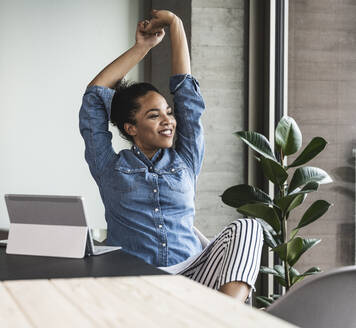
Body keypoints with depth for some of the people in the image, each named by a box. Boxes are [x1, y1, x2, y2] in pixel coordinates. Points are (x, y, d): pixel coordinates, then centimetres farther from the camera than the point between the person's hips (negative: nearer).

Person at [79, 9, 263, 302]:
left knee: (246, 228, -21)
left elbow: (187, 91, 20)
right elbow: (95, 95, 16)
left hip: (190, 273, 3)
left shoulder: (186, 161, 19)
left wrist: (175, 25, 22)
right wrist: (142, 47, 23)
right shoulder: (110, 167, 13)